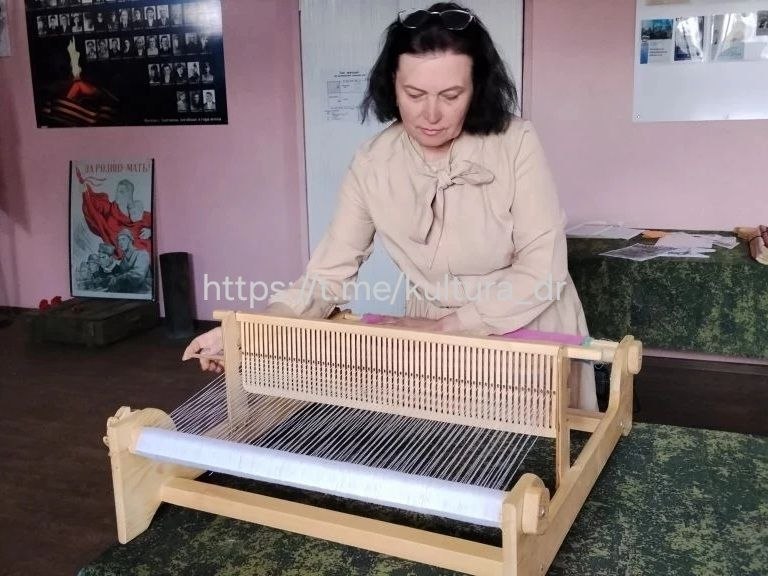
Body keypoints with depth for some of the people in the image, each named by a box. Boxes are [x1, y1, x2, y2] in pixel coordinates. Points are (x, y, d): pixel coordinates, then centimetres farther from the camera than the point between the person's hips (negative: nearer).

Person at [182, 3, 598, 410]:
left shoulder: (515, 144, -19)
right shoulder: (372, 165, -13)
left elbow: (543, 269, -21)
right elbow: (329, 272, -15)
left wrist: (446, 325, -28)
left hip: (532, 334, -1)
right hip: (435, 339, 2)